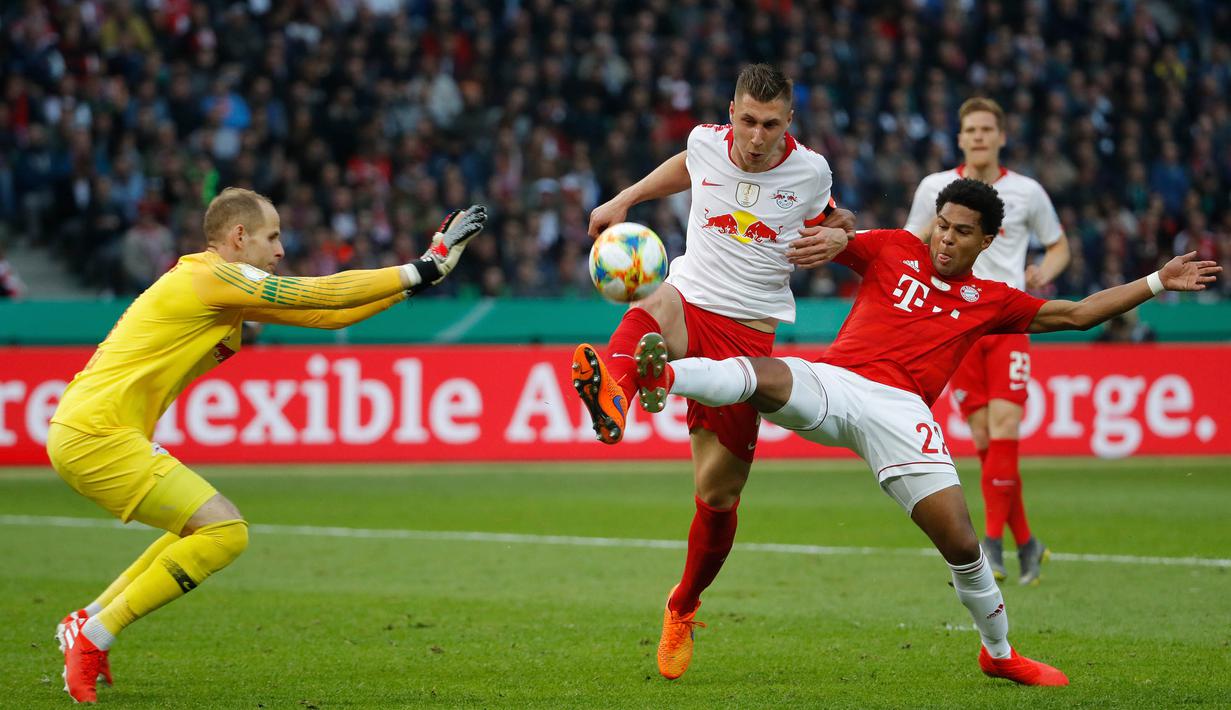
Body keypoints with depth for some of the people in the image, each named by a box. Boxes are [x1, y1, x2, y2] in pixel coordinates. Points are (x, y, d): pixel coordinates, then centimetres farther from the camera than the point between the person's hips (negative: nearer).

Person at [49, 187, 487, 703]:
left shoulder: (231, 291, 18)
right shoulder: (211, 277, -12)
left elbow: (327, 314, 16)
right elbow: (327, 295, -14)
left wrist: (424, 270, 12)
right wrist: (423, 269, -7)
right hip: (96, 434, -11)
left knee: (203, 525, 21)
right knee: (224, 532, -12)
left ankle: (88, 621, 20)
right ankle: (91, 638, -9)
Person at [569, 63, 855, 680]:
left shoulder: (810, 172, -3)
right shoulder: (706, 144, 0)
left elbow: (834, 224, 17)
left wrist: (837, 238, -6)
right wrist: (622, 200, 23)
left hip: (750, 335, 0)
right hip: (690, 302, 0)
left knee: (717, 495, 3)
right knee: (651, 316, -42)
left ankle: (682, 607, 30)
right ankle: (611, 396, -76)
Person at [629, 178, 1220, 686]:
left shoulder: (990, 301, 21)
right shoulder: (892, 250, 18)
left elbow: (1077, 314, 25)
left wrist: (1159, 282, 23)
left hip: (899, 409, 1)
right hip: (831, 381, -1)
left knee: (960, 540, -8)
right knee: (762, 377, -35)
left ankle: (999, 652, 15)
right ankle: (663, 379, -61)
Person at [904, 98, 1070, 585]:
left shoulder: (1027, 192, 4)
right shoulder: (935, 189, 4)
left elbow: (1058, 245, 17)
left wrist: (1045, 271, -3)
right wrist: (934, 228, -9)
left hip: (1008, 324, -1)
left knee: (1004, 427, -15)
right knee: (984, 437, -3)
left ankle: (993, 541, -8)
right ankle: (1025, 542, 9)